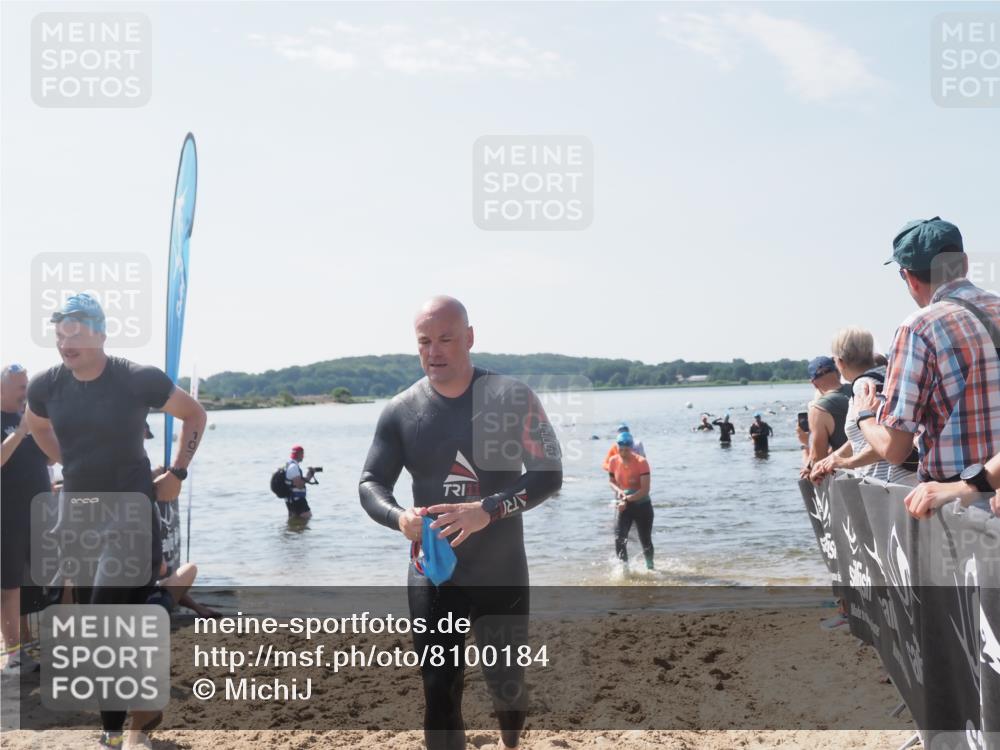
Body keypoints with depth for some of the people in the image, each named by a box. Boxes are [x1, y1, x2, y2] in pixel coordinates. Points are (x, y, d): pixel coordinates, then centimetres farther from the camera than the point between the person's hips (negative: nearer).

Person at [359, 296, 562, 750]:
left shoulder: (512, 398, -10)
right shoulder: (401, 411, -3)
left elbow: (549, 474, -13)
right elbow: (370, 483, 1)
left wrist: (488, 510, -30)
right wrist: (398, 517, -23)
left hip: (502, 576, -1)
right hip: (432, 580, 1)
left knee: (506, 687, 15)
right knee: (440, 697, -1)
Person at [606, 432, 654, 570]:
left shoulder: (641, 462, -19)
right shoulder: (613, 461, -6)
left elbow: (645, 489, -22)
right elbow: (611, 481, 10)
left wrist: (627, 499, -29)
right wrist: (618, 490, -12)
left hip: (642, 505, -3)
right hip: (624, 506, 3)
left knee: (646, 541, 11)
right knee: (619, 539, -17)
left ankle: (650, 568, 34)